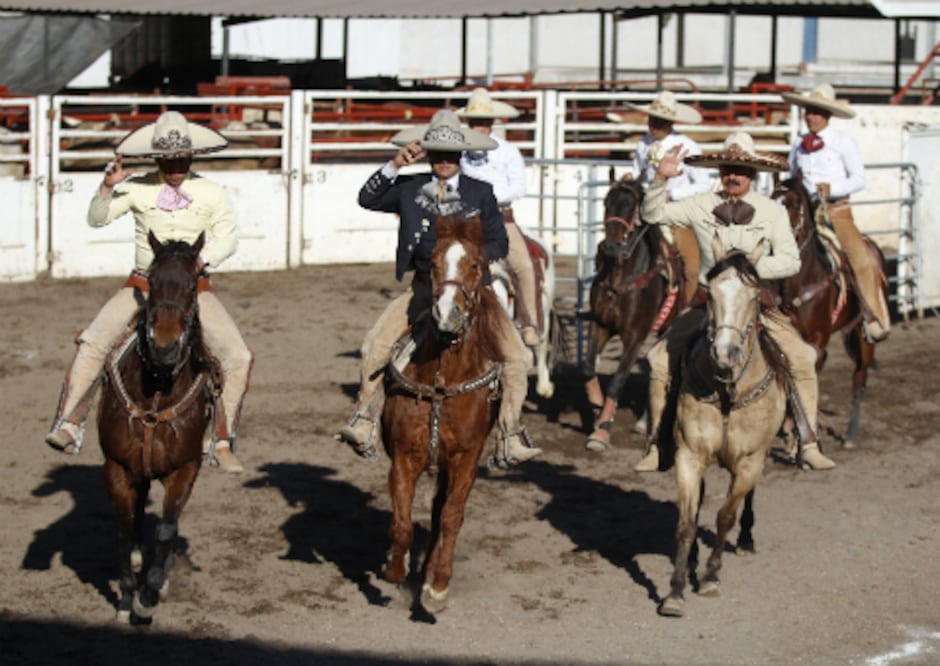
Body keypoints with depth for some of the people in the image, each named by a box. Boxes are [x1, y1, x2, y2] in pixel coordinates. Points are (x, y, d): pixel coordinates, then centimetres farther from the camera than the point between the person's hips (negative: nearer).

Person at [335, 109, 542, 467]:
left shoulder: (481, 192, 6)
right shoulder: (409, 188, 8)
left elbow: (498, 243, 4)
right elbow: (368, 199, -1)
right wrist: (394, 166, -14)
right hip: (423, 288, 1)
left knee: (518, 356, -14)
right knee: (374, 345, -20)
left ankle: (510, 439, -5)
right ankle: (364, 425, -10)